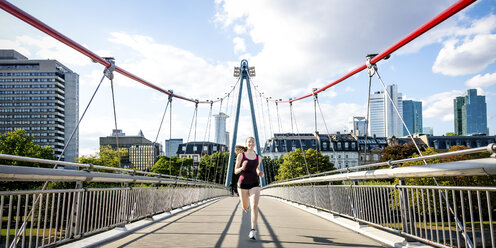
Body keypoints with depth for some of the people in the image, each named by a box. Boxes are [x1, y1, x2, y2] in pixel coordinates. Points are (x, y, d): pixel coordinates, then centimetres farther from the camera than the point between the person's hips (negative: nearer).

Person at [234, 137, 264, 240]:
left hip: (255, 184, 0)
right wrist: (242, 168, -19)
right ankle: (246, 201, 53)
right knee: (245, 208, 14)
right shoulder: (241, 155, -1)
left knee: (254, 206, -19)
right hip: (243, 183, 0)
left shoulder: (258, 157, 6)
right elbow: (236, 171, 2)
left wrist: (260, 173, 3)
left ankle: (253, 230, -15)